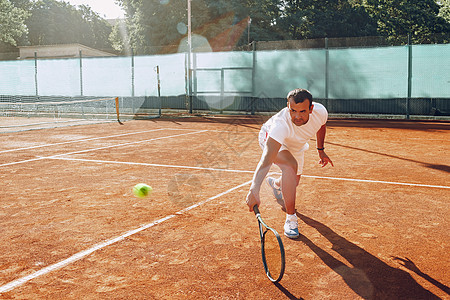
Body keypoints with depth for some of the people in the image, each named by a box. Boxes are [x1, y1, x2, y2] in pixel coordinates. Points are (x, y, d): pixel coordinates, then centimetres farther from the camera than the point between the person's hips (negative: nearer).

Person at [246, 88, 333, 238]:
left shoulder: (320, 111, -32)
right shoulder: (281, 124, -47)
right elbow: (266, 160, -57)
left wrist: (321, 150, 4)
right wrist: (254, 189, -70)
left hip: (296, 145, 6)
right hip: (270, 138, -5)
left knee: (294, 182, 19)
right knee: (291, 165, -35)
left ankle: (275, 183, 58)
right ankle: (291, 218, -21)